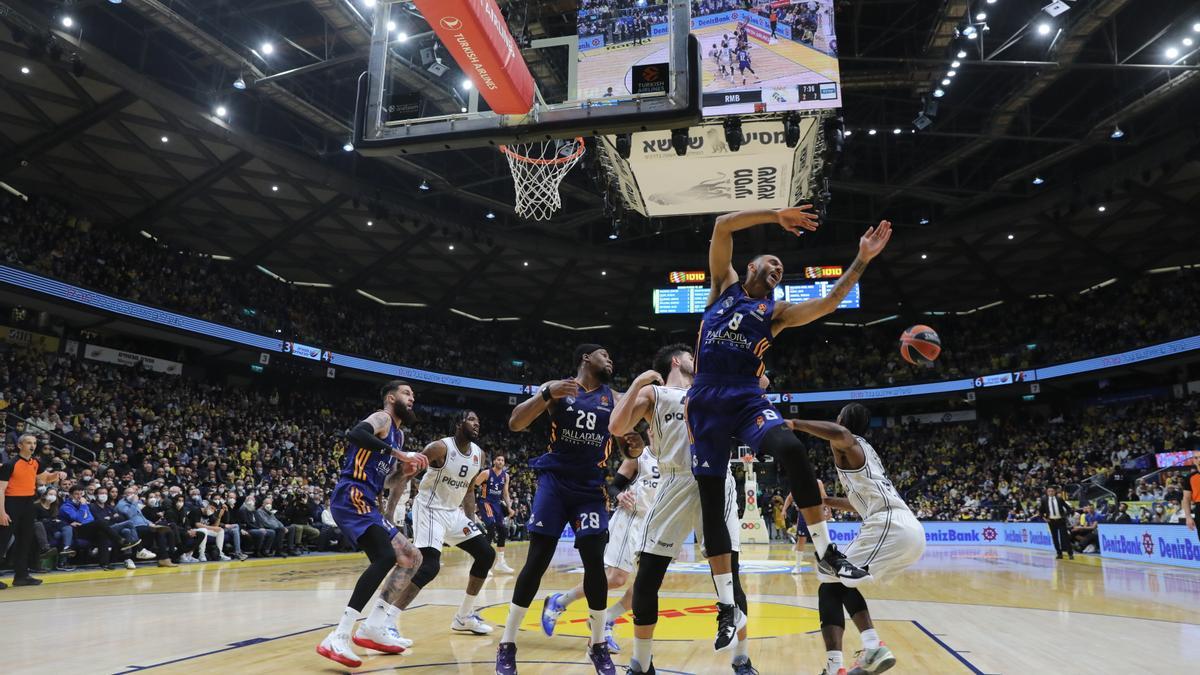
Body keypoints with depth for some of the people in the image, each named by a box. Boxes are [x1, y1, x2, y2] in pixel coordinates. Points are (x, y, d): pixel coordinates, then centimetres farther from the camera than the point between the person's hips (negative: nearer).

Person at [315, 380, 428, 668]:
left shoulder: (398, 434, 24)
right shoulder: (382, 418, -4)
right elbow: (355, 434, -27)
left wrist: (407, 469, 12)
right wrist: (400, 454, -27)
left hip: (366, 503, 10)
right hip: (351, 498, -10)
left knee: (412, 558, 13)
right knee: (385, 557, -28)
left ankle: (373, 628, 14)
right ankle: (337, 638, -30)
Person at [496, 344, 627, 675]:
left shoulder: (613, 398, 8)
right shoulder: (555, 388, 1)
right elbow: (515, 424, -9)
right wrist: (546, 395, -22)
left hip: (591, 488, 2)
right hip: (554, 482, -2)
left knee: (594, 561, -5)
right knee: (536, 561, -4)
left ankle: (598, 645, 12)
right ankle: (507, 644, 8)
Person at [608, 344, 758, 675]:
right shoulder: (652, 392, 14)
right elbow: (617, 428, -1)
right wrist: (637, 383, -7)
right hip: (676, 484, -2)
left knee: (728, 575, -2)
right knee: (646, 579, -2)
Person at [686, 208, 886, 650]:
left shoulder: (776, 312, 17)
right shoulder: (725, 284, 16)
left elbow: (827, 303, 4)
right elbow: (722, 226, 7)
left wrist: (861, 261, 0)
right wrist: (776, 215, 3)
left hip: (746, 397, 0)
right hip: (706, 398, 0)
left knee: (791, 449, -31)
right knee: (711, 502, -1)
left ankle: (826, 553, -15)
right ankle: (728, 607, 8)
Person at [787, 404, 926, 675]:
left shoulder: (849, 445, 5)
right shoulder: (864, 451, 31)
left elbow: (839, 433, -24)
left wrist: (794, 424, -15)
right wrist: (826, 500, 45)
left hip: (890, 527, -9)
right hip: (912, 529, 9)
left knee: (830, 585, -5)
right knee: (844, 582, 23)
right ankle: (874, 649, 11)